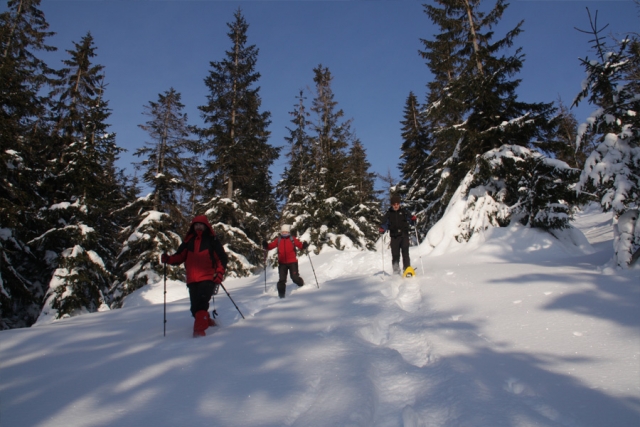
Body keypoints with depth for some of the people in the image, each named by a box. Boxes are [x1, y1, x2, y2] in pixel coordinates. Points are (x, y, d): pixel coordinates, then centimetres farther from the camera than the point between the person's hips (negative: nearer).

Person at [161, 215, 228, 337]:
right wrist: (168, 259, -7)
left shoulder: (212, 240, 6)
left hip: (208, 278, -4)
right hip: (192, 280, 4)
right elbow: (179, 257, 12)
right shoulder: (189, 241, 16)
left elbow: (222, 258, 4)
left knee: (201, 303, -21)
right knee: (195, 308, 5)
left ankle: (199, 329, -24)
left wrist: (219, 273, -8)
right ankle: (208, 322, 28)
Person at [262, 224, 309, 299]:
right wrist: (266, 246, -20)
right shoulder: (278, 240, 6)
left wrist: (304, 245, -25)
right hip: (282, 263, 2)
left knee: (295, 277, -1)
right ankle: (281, 293, 12)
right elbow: (271, 246, 0)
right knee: (282, 279, 0)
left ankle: (302, 286, 28)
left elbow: (300, 245, -5)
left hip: (292, 262, -1)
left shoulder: (292, 239, 2)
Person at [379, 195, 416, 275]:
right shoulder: (388, 214, 9)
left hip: (404, 236, 0)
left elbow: (410, 220, 8)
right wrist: (382, 229, -17)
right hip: (394, 237, 0)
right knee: (395, 255, -1)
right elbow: (384, 224, 4)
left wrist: (413, 220, -15)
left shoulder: (404, 211, 9)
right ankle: (396, 272, 7)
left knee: (405, 253, -9)